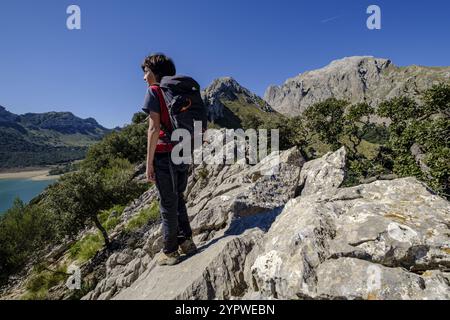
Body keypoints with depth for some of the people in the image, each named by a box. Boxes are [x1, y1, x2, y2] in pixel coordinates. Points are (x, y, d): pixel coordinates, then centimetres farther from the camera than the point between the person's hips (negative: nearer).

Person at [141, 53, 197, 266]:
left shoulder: (154, 91, -5)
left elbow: (154, 129, -13)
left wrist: (149, 163, -11)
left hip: (164, 155, -6)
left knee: (168, 204, 3)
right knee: (178, 199, 18)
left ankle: (170, 252, 16)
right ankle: (186, 242, 27)